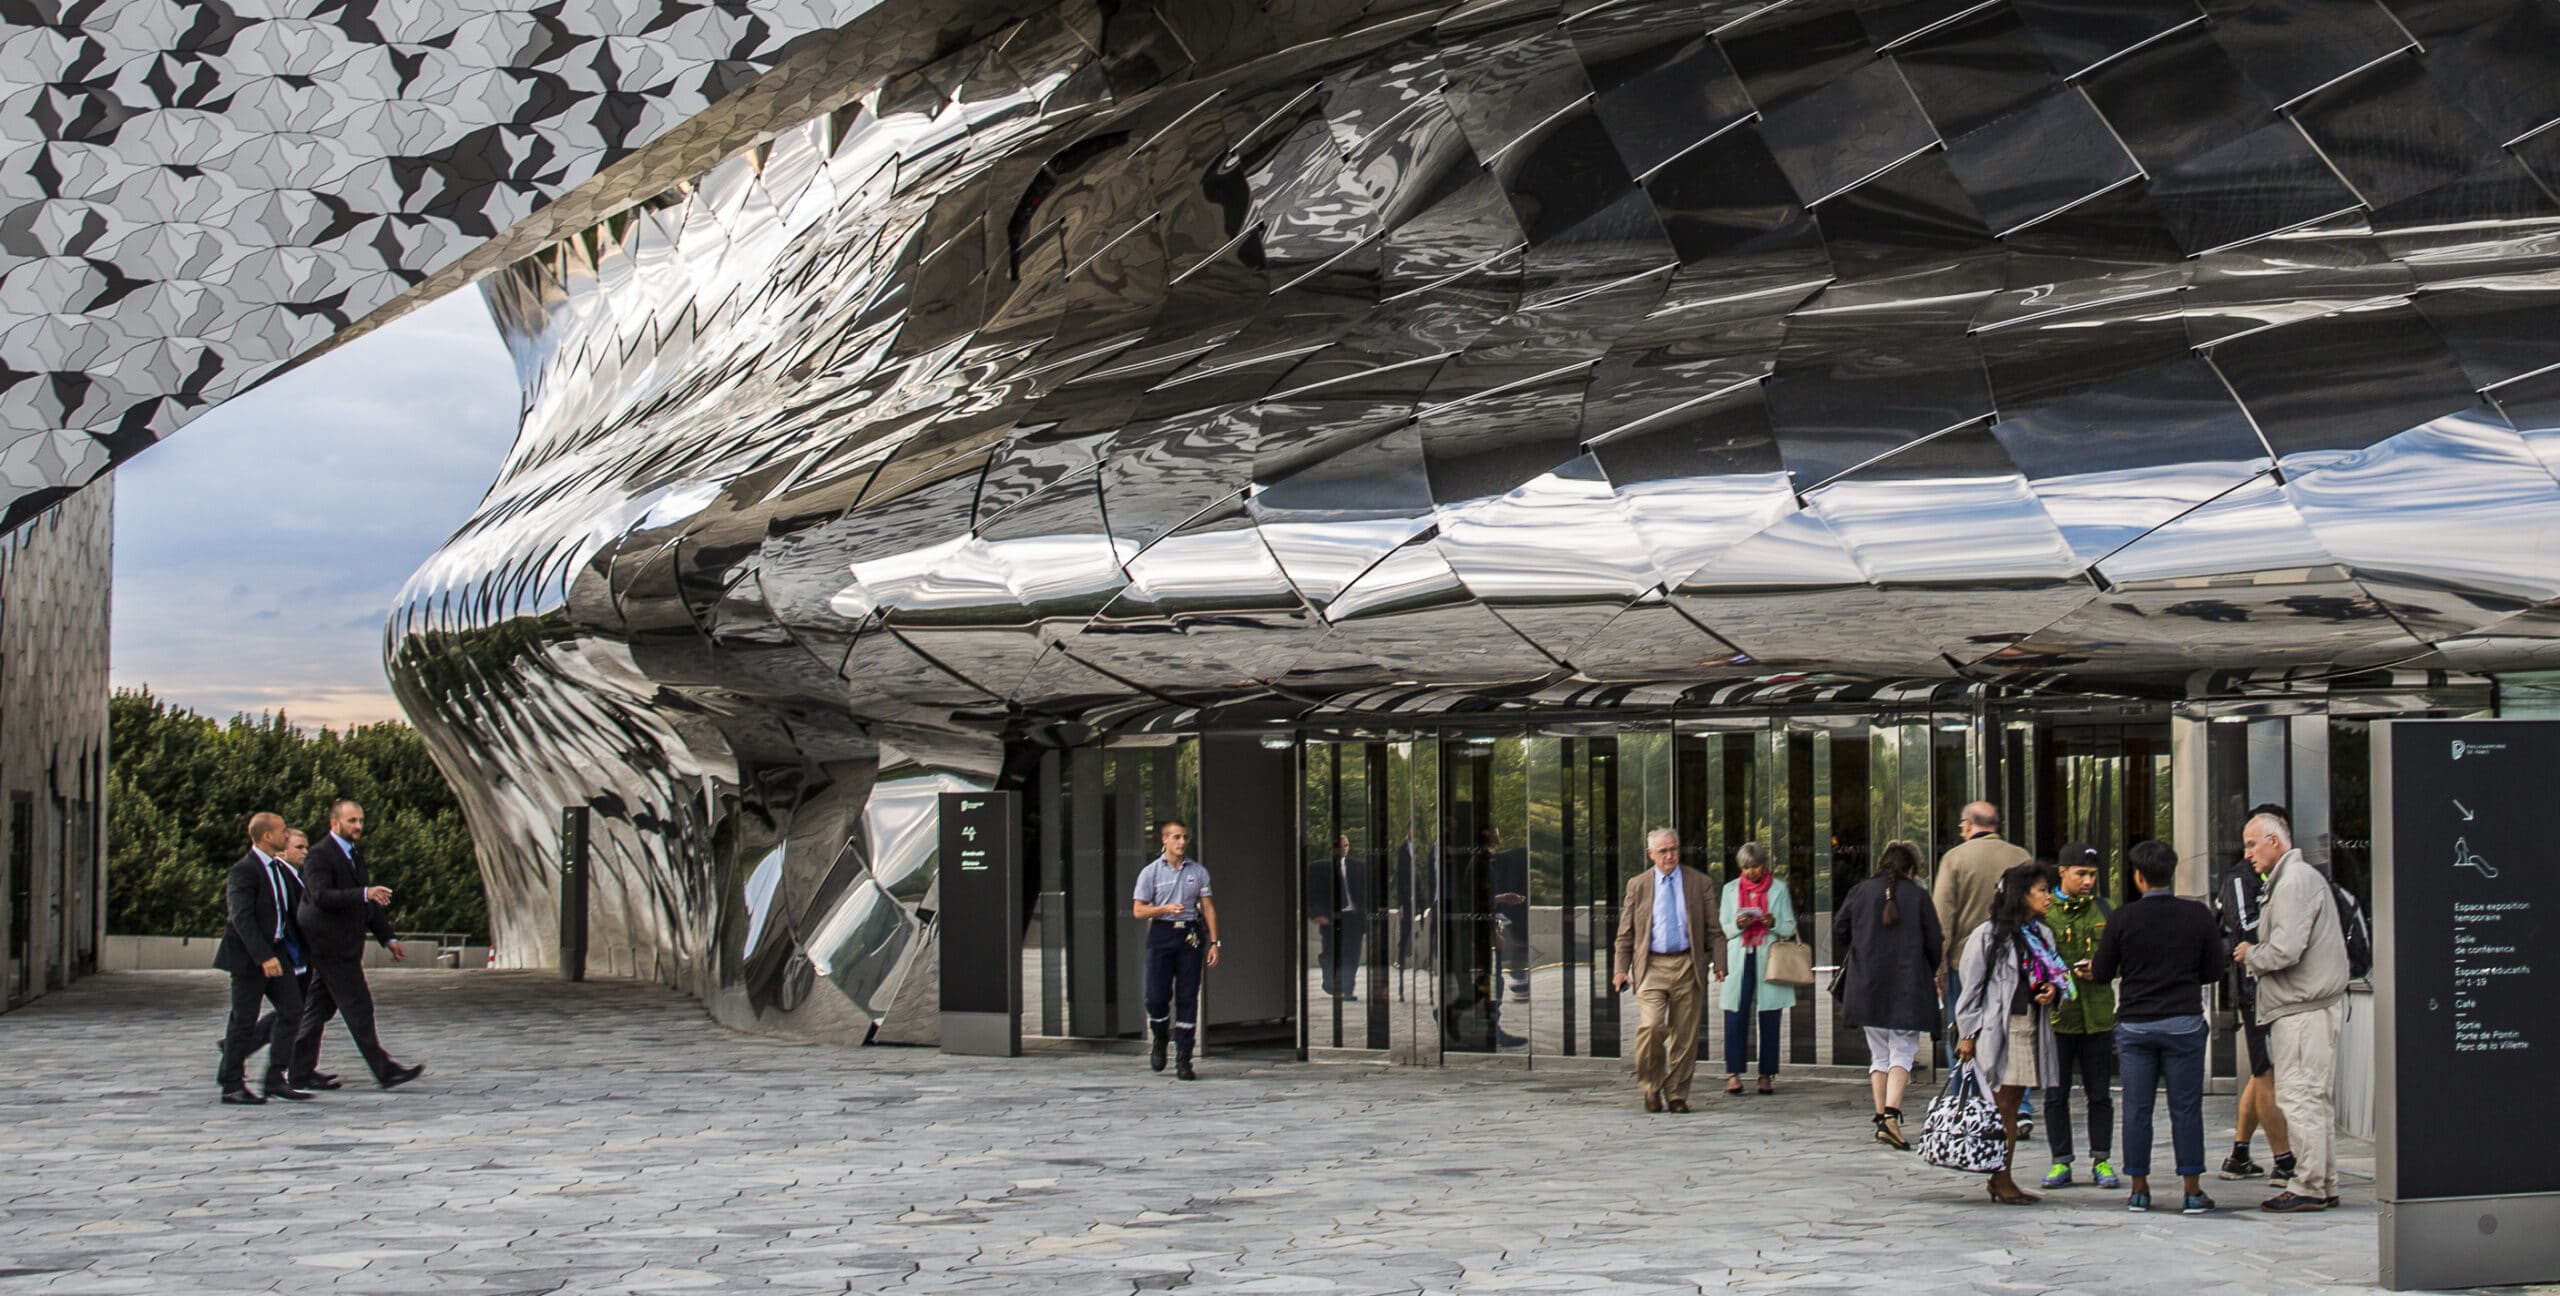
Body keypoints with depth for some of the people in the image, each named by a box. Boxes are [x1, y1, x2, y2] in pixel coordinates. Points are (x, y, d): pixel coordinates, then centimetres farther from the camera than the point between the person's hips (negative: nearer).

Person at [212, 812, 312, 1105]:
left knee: (293, 1010, 2)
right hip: (249, 955, -8)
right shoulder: (245, 870, -16)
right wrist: (264, 957, -28)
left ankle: (276, 1079, 7)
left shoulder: (273, 867, 12)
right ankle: (232, 1086, 9)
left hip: (274, 952, 8)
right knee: (244, 1022, -1)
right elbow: (242, 918, -23)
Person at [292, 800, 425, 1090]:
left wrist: (388, 938, 18)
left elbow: (367, 903, 24)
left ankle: (301, 1070, 16)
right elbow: (321, 896, -26)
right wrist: (364, 894, -36)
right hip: (331, 948, -9)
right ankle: (384, 1071, -10)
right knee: (358, 1007, -9)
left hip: (345, 948, 9)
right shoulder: (319, 856, -11)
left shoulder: (353, 857, 19)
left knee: (318, 1010, 12)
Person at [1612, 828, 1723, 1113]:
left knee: (1684, 1035, 2)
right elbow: (1626, 932, 11)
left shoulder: (1700, 883, 7)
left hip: (1688, 965, 1)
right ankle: (1651, 1087, 1)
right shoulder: (1637, 885, 10)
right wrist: (1622, 968, 1)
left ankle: (1677, 1094, 14)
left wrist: (1719, 964, -3)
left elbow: (1714, 929, 8)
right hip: (1651, 966, -1)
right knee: (1651, 1025, -18)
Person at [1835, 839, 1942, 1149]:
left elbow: (1839, 930, 6)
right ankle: (1891, 1115, -19)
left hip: (1866, 987, 3)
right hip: (1908, 988, -3)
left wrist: (1850, 967, 22)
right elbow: (1934, 942, -1)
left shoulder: (1859, 892, 4)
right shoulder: (1917, 896, -3)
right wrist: (1928, 974, 17)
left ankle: (1881, 1118, 10)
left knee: (1879, 1054, 14)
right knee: (1902, 1053, 0)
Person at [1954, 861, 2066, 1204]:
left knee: (2013, 1106, 8)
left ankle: (2004, 1179, 12)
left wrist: (2052, 991, 1)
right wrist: (1968, 1034, -9)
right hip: (1999, 1027, -6)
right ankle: (1999, 1181, -2)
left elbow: (2055, 976, 25)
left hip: (2032, 1026, 6)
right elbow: (1971, 986, -6)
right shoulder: (1989, 935, -6)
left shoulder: (2042, 934, 14)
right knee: (2001, 1106, -6)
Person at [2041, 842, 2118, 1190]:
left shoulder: (2104, 910, 9)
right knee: (2056, 1094, 4)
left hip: (2098, 1014, 2)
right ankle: (2061, 1162, 12)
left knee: (2099, 1093, 7)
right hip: (2057, 1015, -2)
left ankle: (2101, 1161, 16)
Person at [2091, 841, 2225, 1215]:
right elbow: (2214, 970, 4)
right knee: (2185, 1107, 4)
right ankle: (2192, 1191, 5)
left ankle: (2139, 1190, 10)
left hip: (2135, 1025, 0)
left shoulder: (2123, 919, -4)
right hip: (2184, 1022, 0)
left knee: (2137, 1108, 6)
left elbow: (2100, 973, 1)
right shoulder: (2199, 916, -2)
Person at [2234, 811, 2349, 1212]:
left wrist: (2250, 956, -5)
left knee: (2298, 1096, -8)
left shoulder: (2294, 881, -14)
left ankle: (2308, 1188, -5)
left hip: (2304, 1010, -11)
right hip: (2303, 1007, 11)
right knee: (2312, 1098, 13)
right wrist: (2254, 954, 10)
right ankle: (2324, 1186, 18)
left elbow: (2285, 951, -22)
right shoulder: (2292, 878, 20)